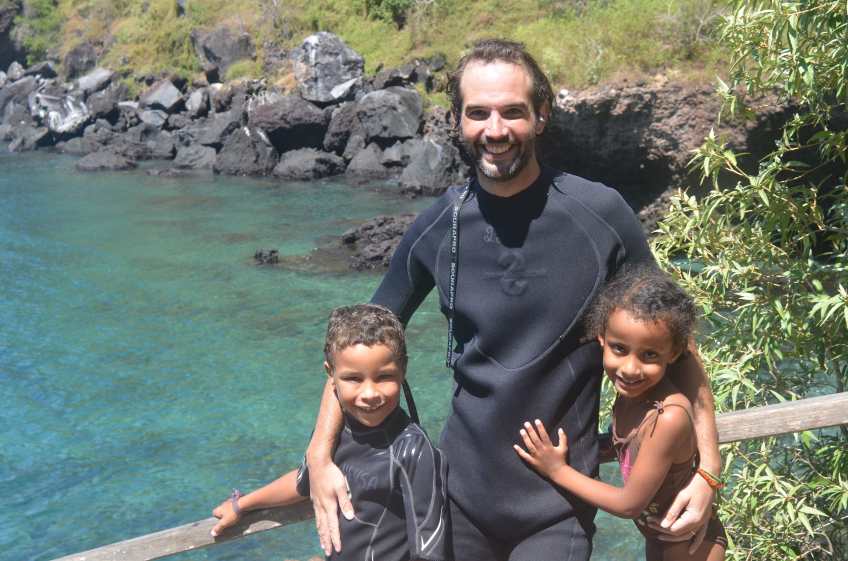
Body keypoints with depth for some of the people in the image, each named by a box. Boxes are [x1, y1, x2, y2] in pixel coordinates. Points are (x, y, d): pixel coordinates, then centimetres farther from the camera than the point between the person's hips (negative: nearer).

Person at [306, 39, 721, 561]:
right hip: (461, 494, 3)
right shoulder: (438, 228, -6)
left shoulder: (599, 213, -13)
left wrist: (708, 465, -8)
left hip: (560, 506, -2)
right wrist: (320, 453, -5)